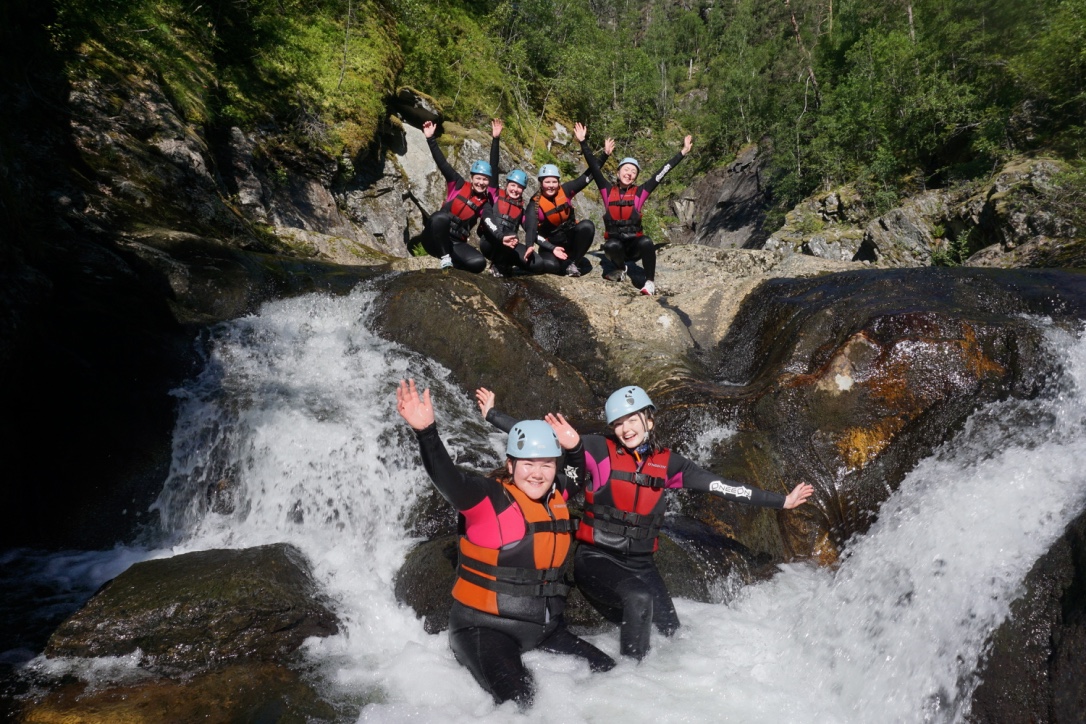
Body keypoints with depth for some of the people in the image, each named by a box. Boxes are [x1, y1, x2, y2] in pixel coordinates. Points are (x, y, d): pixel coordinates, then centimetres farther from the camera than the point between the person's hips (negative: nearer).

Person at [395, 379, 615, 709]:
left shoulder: (555, 496, 6)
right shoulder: (489, 496, -14)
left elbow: (576, 476, 29)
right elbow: (446, 478, -32)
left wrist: (574, 448, 10)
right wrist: (426, 432, -48)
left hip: (544, 629, 7)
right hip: (485, 629, -7)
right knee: (519, 703, -28)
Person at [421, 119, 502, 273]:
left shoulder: (486, 200, 3)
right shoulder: (459, 186, 2)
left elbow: (493, 167, 0)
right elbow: (442, 164, -2)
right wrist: (430, 139, -10)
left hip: (456, 243, 2)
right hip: (435, 239, -2)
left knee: (479, 263, -26)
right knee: (441, 217, -36)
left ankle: (451, 261, 3)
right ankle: (445, 258, -23)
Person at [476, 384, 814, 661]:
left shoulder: (668, 463, 2)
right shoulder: (601, 450, -7)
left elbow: (722, 486, 2)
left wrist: (781, 501, 2)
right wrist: (492, 414, -20)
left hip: (640, 564, 4)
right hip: (597, 558, -4)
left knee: (671, 636, -3)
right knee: (639, 601, -31)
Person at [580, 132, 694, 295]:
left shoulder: (639, 192, 0)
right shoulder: (608, 191, 2)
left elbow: (661, 173, -3)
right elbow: (594, 166, -1)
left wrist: (683, 153, -6)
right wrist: (583, 142, -4)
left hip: (634, 244, 0)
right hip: (615, 243, 0)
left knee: (646, 242, -34)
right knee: (611, 246, -35)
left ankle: (650, 282, -15)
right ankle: (620, 270, 0)